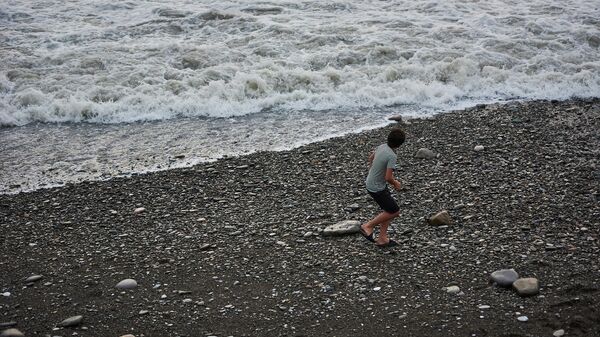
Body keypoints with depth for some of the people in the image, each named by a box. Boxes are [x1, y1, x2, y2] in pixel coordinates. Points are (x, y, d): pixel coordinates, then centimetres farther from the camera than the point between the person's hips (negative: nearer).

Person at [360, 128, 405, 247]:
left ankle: (382, 238, 20)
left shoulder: (382, 146, -1)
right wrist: (395, 183, -6)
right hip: (377, 188, -9)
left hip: (370, 182, 9)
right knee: (394, 212, 2)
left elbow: (371, 157, 17)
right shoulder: (392, 156, -27)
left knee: (389, 210, 16)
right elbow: (388, 177, -28)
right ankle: (368, 226, 7)